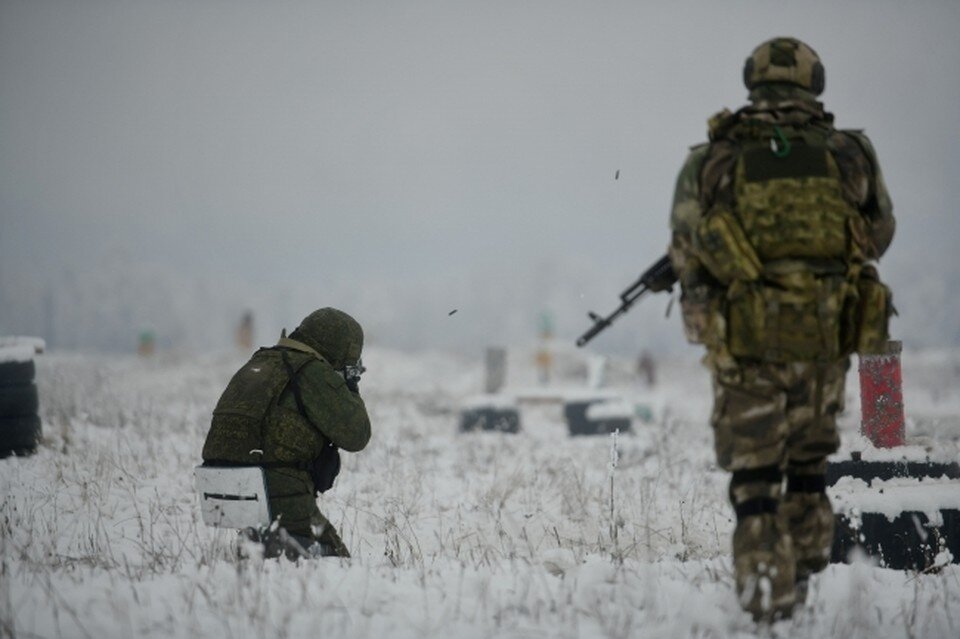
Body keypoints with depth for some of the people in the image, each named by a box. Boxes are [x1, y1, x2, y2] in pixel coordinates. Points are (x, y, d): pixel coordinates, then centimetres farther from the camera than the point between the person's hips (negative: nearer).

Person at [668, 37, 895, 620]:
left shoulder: (712, 162, -2)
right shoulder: (851, 155, 0)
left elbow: (685, 257, 3)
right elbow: (879, 236, 14)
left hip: (747, 343, -2)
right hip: (828, 337, 2)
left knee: (755, 475, 8)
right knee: (808, 463, 21)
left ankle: (767, 590, 4)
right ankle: (803, 570, 24)